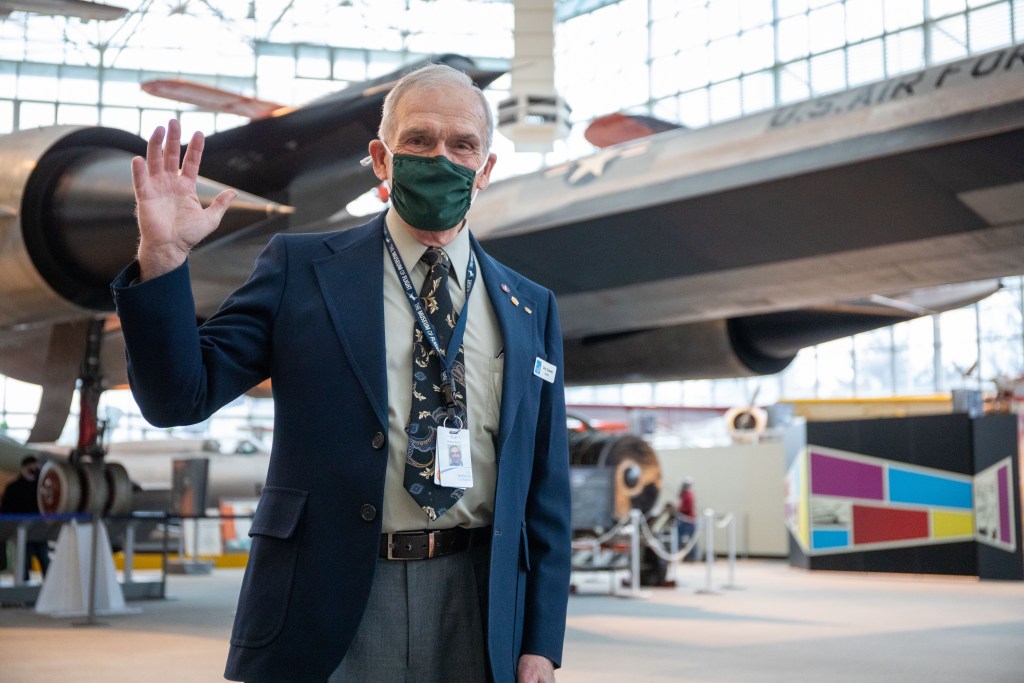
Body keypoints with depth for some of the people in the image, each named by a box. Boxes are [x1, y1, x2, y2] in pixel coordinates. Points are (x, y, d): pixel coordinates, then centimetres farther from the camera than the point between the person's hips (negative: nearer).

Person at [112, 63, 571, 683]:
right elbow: (180, 396, -3)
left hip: (478, 613, 2)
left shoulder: (531, 308, 9)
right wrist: (162, 258, -17)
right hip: (326, 609, -2)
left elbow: (546, 487, 9)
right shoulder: (300, 267, 3)